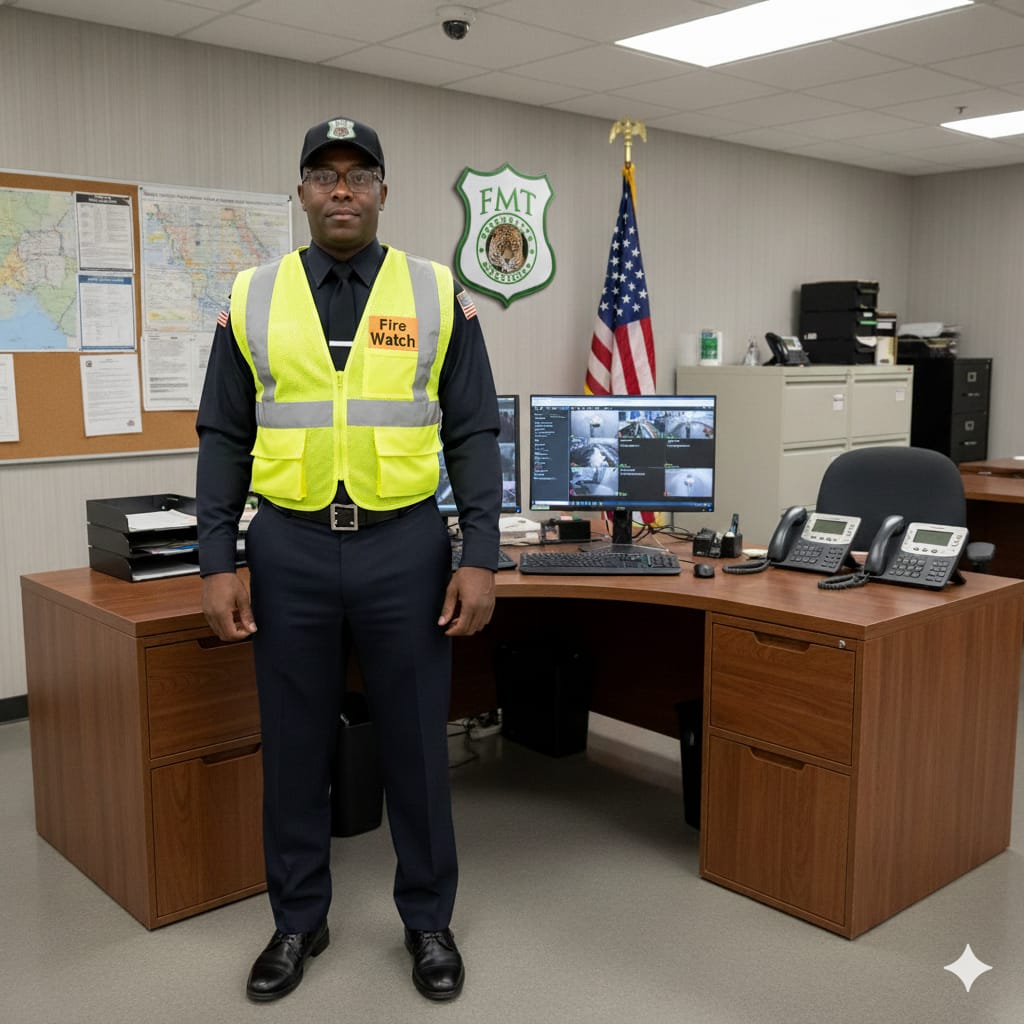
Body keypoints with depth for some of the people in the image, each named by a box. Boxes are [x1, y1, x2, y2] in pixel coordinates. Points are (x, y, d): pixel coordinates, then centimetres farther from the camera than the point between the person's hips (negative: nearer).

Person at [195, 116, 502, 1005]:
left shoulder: (437, 296, 1)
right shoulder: (253, 298, 5)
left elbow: (474, 437, 0)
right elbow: (225, 440, 5)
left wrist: (481, 559, -7)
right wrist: (218, 564, -1)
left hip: (404, 547, -1)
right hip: (288, 551, 2)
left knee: (415, 743, 9)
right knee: (295, 745, 12)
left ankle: (428, 920, 29)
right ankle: (299, 920, 32)